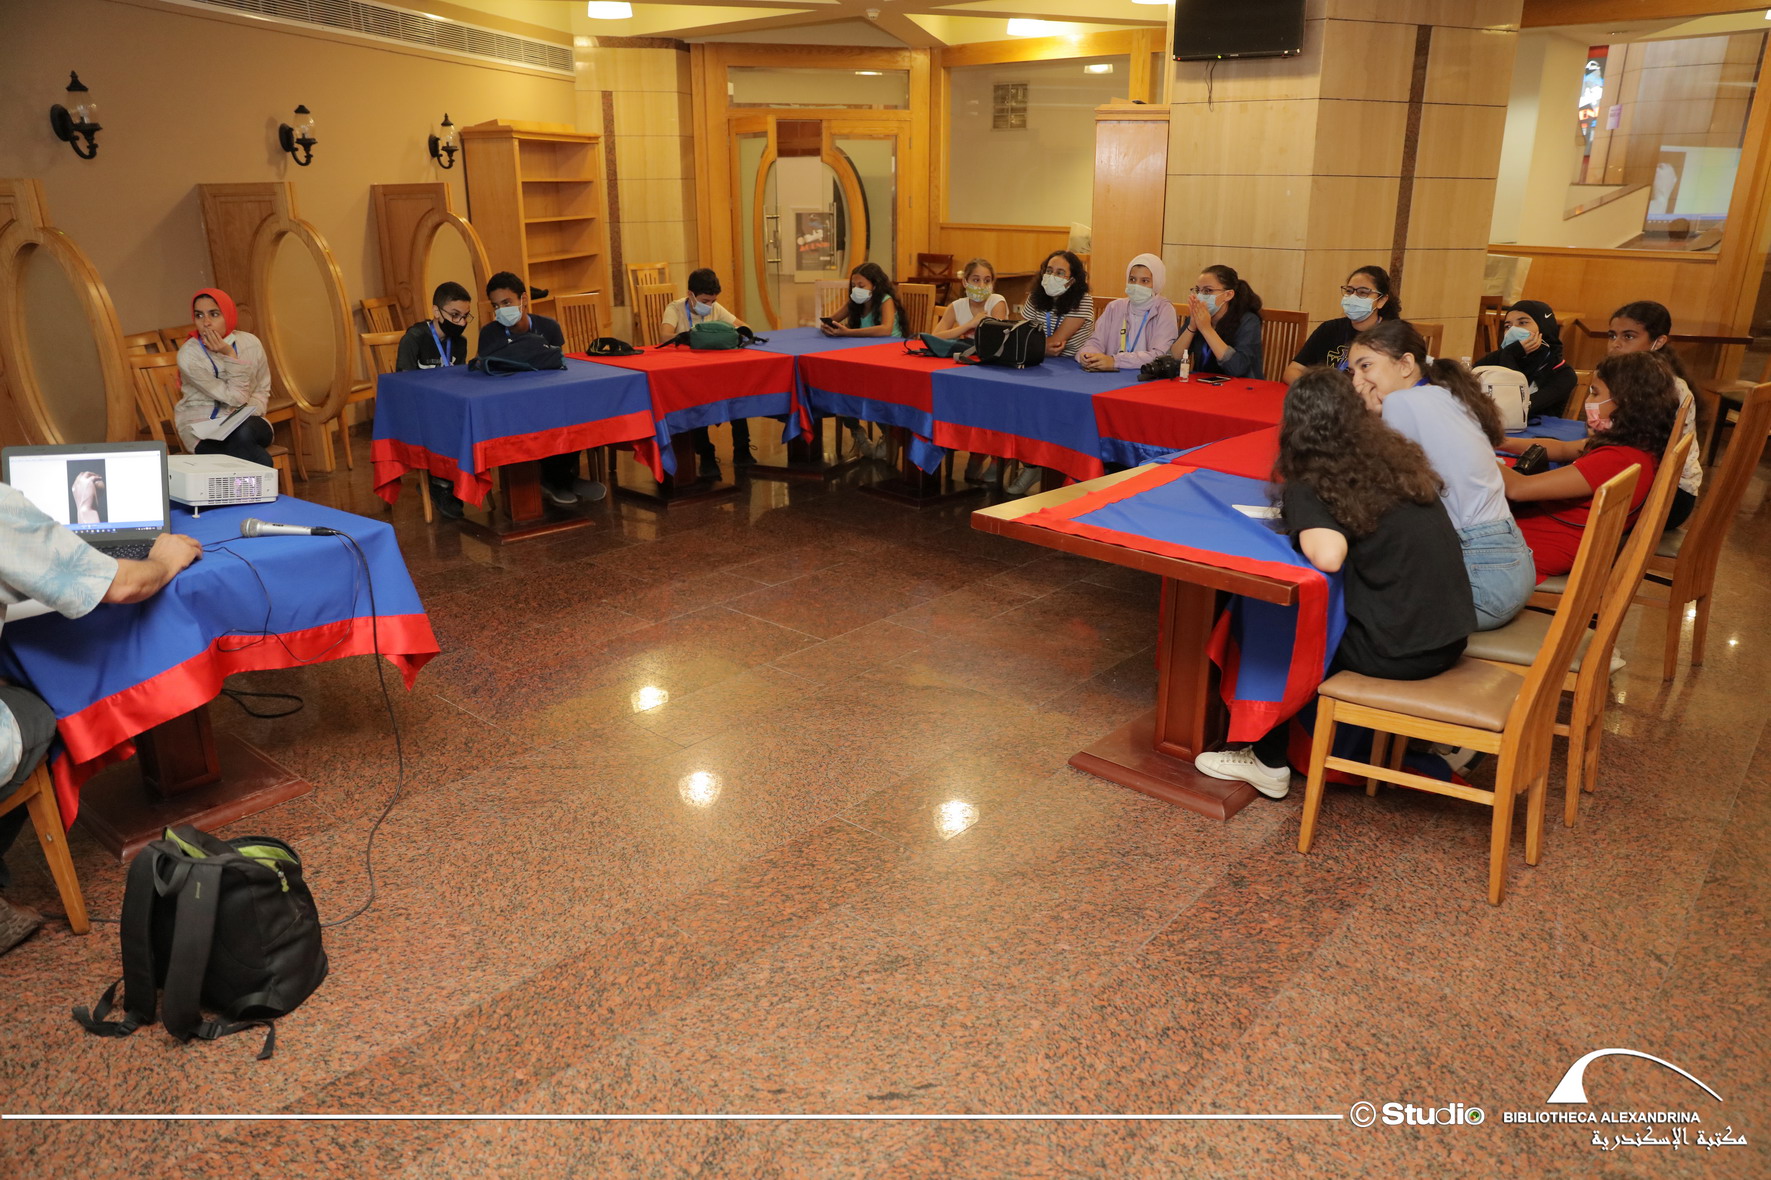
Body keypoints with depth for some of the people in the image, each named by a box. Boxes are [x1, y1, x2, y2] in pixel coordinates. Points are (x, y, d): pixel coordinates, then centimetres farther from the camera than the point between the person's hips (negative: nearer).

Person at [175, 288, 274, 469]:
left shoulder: (250, 343, -3)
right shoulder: (188, 355, -13)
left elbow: (262, 390, 9)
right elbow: (236, 397, -14)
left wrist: (250, 410, -14)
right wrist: (230, 355, -22)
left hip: (247, 424, 3)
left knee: (243, 433, -37)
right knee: (261, 462, -33)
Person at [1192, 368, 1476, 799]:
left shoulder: (1309, 487, -11)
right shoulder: (1400, 458, 8)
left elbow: (1328, 556, -28)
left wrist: (1298, 520, -5)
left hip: (1399, 650, -7)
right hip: (1451, 638, 7)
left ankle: (1268, 762, 25)